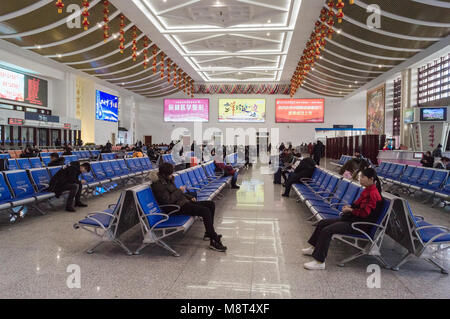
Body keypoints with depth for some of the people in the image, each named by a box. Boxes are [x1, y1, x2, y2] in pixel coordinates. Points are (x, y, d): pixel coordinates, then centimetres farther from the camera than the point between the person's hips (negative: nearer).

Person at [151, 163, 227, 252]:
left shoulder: (168, 180, 15)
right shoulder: (158, 185, -14)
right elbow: (167, 201, -23)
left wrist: (190, 197, 11)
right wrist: (179, 191, -12)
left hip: (184, 202, 10)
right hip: (178, 208, -10)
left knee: (211, 204, 4)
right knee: (205, 211, -25)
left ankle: (209, 233, 8)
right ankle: (214, 241, -17)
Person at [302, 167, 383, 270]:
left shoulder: (373, 194, -19)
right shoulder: (367, 190, 10)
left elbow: (365, 213, -23)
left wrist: (350, 210, -10)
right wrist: (350, 206, 2)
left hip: (361, 225, -10)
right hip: (353, 219, 10)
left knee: (327, 230, -24)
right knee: (322, 223, 8)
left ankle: (319, 262, -18)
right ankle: (314, 248, 22)